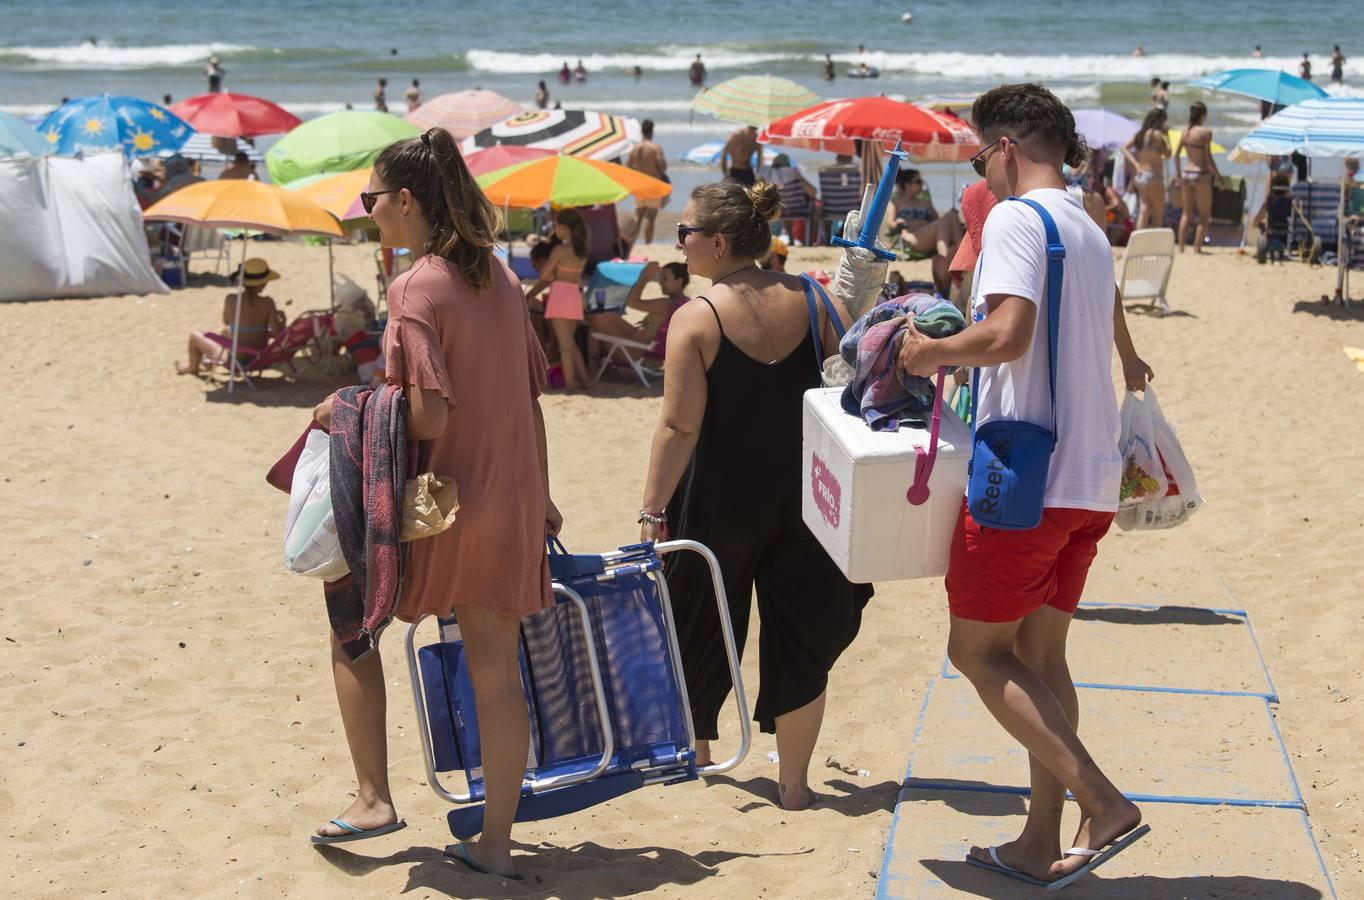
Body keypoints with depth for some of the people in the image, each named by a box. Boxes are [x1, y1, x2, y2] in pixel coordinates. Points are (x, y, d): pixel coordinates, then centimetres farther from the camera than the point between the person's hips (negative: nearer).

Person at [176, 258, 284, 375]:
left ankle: (193, 367, 50)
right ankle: (212, 360, 59)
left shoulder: (231, 300, -19)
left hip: (236, 361, -3)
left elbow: (226, 321, 0)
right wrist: (281, 319, 0)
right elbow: (277, 333, -19)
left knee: (195, 336, 23)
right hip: (261, 359, 3)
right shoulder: (267, 303, -17)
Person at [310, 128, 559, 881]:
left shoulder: (415, 288, -15)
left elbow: (427, 417, -21)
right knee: (497, 669, 10)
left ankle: (373, 798, 16)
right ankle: (495, 842, 16)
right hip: (511, 505, 6)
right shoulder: (499, 276, 7)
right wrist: (538, 496, 19)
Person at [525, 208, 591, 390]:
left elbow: (544, 275, -8)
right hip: (576, 295, 6)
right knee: (571, 342, 18)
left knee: (564, 343, -3)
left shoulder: (560, 250, -13)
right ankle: (582, 379, 17)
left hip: (560, 296, -6)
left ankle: (570, 382, -3)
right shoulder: (582, 251, 7)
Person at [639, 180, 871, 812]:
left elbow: (679, 427, -16)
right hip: (801, 497, 3)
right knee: (799, 638, 11)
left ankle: (695, 751, 36)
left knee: (699, 634, 18)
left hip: (718, 502, -3)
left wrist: (653, 510, -10)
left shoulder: (695, 319, -13)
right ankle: (794, 782, 15)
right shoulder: (809, 299, -1)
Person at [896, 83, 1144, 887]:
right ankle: (1042, 843, 17)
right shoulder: (1092, 233, 17)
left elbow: (1007, 335, -25)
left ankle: (1103, 803, -9)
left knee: (977, 650, 0)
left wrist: (934, 351, -7)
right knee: (1039, 653, 14)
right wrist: (959, 355, 24)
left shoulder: (1015, 219, -11)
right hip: (1090, 479, 9)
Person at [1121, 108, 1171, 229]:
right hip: (1153, 176, -7)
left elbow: (1124, 148, 5)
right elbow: (1167, 154, -11)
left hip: (1139, 176, 7)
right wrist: (1166, 137, -2)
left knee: (1143, 211, 6)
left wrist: (1136, 164, 0)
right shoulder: (1157, 134, -12)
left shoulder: (1140, 134, 9)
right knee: (1158, 214, 3)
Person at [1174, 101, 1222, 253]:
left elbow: (1176, 155, 7)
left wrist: (1178, 175, 18)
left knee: (1186, 214, 14)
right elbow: (1208, 158, -15)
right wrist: (1218, 177, -6)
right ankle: (1197, 247, 2)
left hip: (1186, 173, 6)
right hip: (1201, 175, -6)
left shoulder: (1185, 132, 4)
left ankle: (1181, 247, 11)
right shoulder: (1206, 132, -13)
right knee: (1204, 215, 7)